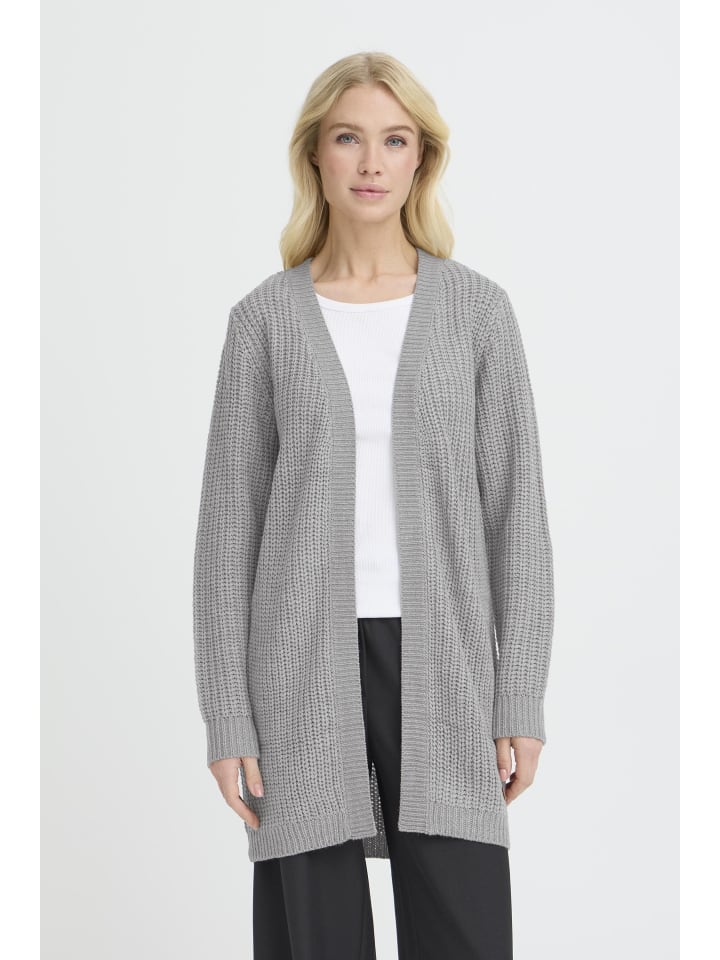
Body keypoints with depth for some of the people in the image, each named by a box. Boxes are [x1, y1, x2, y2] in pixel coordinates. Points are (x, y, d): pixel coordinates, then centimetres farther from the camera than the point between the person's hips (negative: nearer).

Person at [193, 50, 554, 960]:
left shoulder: (479, 308, 4)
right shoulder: (265, 317, 3)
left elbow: (516, 510, 3)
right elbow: (229, 519, 3)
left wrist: (522, 699, -2)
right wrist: (227, 717, -2)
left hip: (439, 657, 0)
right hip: (305, 658, 0)